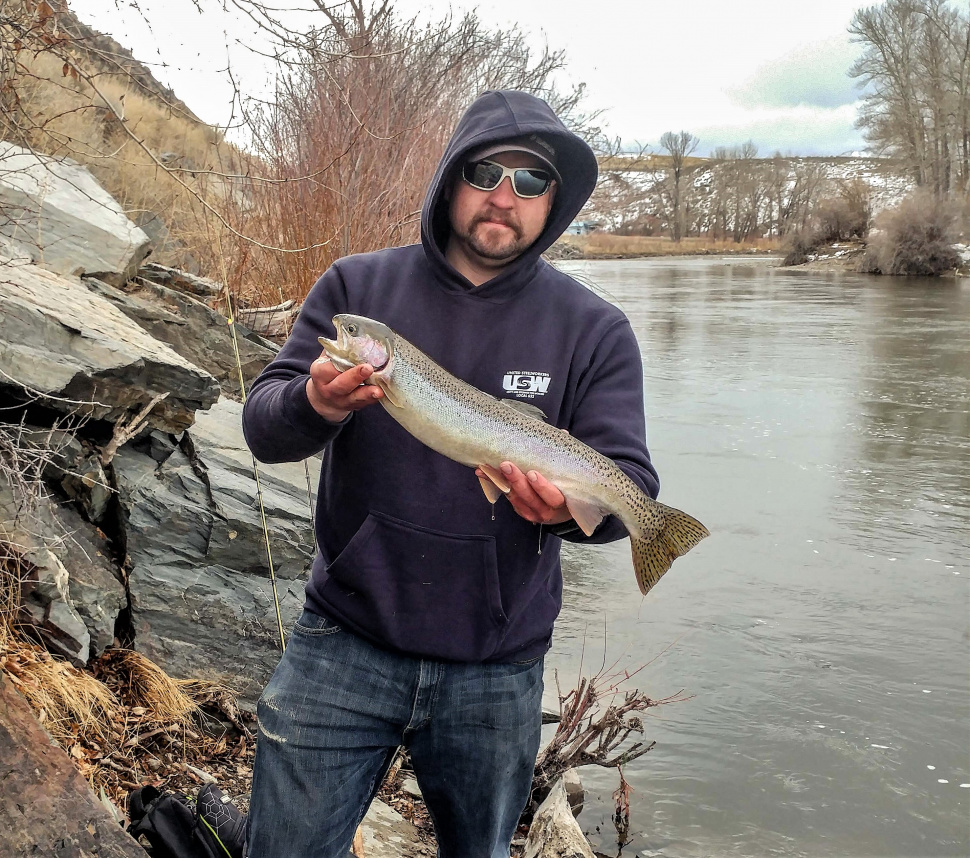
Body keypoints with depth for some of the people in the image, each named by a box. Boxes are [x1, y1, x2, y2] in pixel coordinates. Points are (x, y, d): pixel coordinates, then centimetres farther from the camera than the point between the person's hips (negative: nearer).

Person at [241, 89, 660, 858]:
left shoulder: (594, 331, -3)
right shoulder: (356, 288, -1)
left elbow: (632, 483, -8)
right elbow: (262, 428, -6)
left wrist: (574, 505, -31)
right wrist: (314, 403, -30)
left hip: (498, 673, 1)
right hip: (345, 645, 0)